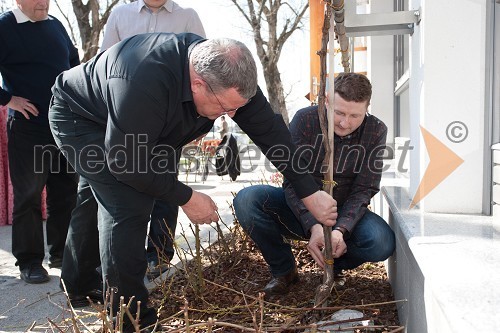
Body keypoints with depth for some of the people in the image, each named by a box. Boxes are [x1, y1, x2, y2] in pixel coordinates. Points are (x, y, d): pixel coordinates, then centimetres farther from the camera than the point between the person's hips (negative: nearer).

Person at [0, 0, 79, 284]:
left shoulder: (56, 25, 13)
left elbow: (75, 64, 24)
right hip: (27, 127, -6)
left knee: (66, 192, 10)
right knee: (28, 195, 2)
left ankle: (61, 252, 22)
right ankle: (29, 261, 13)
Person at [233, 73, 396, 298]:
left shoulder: (375, 131, -11)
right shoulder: (305, 119, -16)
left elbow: (363, 190, -13)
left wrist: (340, 230, -31)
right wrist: (314, 226, -37)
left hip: (345, 214, 1)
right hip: (300, 211, 0)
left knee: (383, 243, -30)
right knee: (246, 199, -28)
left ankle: (336, 266, 6)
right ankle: (283, 270, -4)